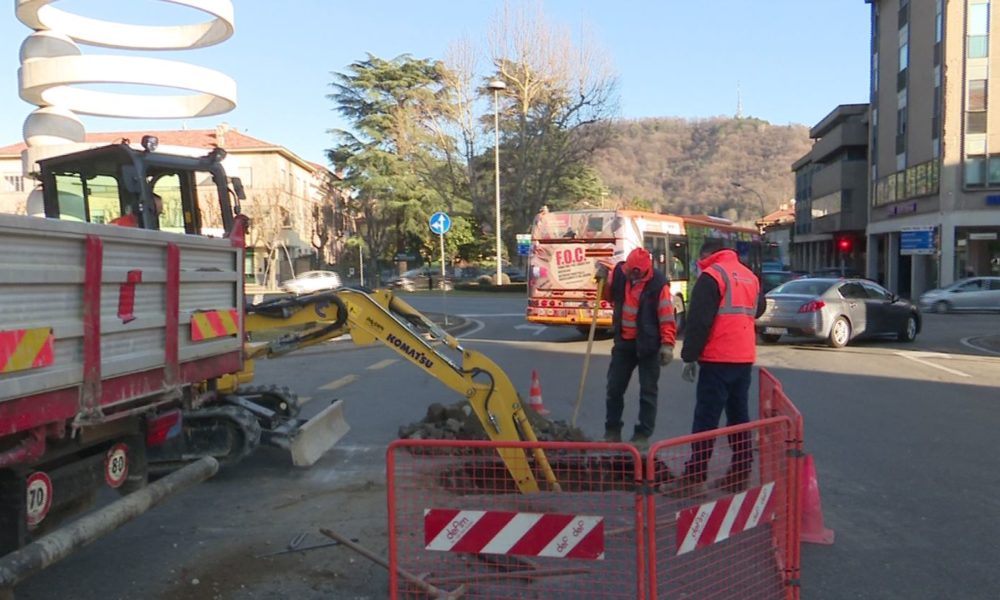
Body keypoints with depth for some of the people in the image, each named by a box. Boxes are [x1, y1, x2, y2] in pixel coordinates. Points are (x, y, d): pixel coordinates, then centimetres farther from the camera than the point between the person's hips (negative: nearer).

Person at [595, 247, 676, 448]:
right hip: (623, 342, 5)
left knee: (648, 392, 4)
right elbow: (609, 295, 15)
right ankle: (612, 431, 23)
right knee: (614, 388, 10)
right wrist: (604, 280, -4)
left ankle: (643, 434, 13)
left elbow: (667, 317, -14)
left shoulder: (658, 283, -17)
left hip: (648, 345, -5)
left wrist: (667, 344, -18)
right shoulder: (619, 273, -2)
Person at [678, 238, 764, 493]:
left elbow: (698, 321, -14)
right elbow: (757, 310, 28)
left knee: (706, 418, -5)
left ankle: (694, 477, -3)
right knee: (739, 415, 12)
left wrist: (689, 357, -11)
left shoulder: (711, 276, -9)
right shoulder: (750, 276, 14)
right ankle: (740, 475, 16)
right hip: (745, 358, 7)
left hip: (718, 359, -7)